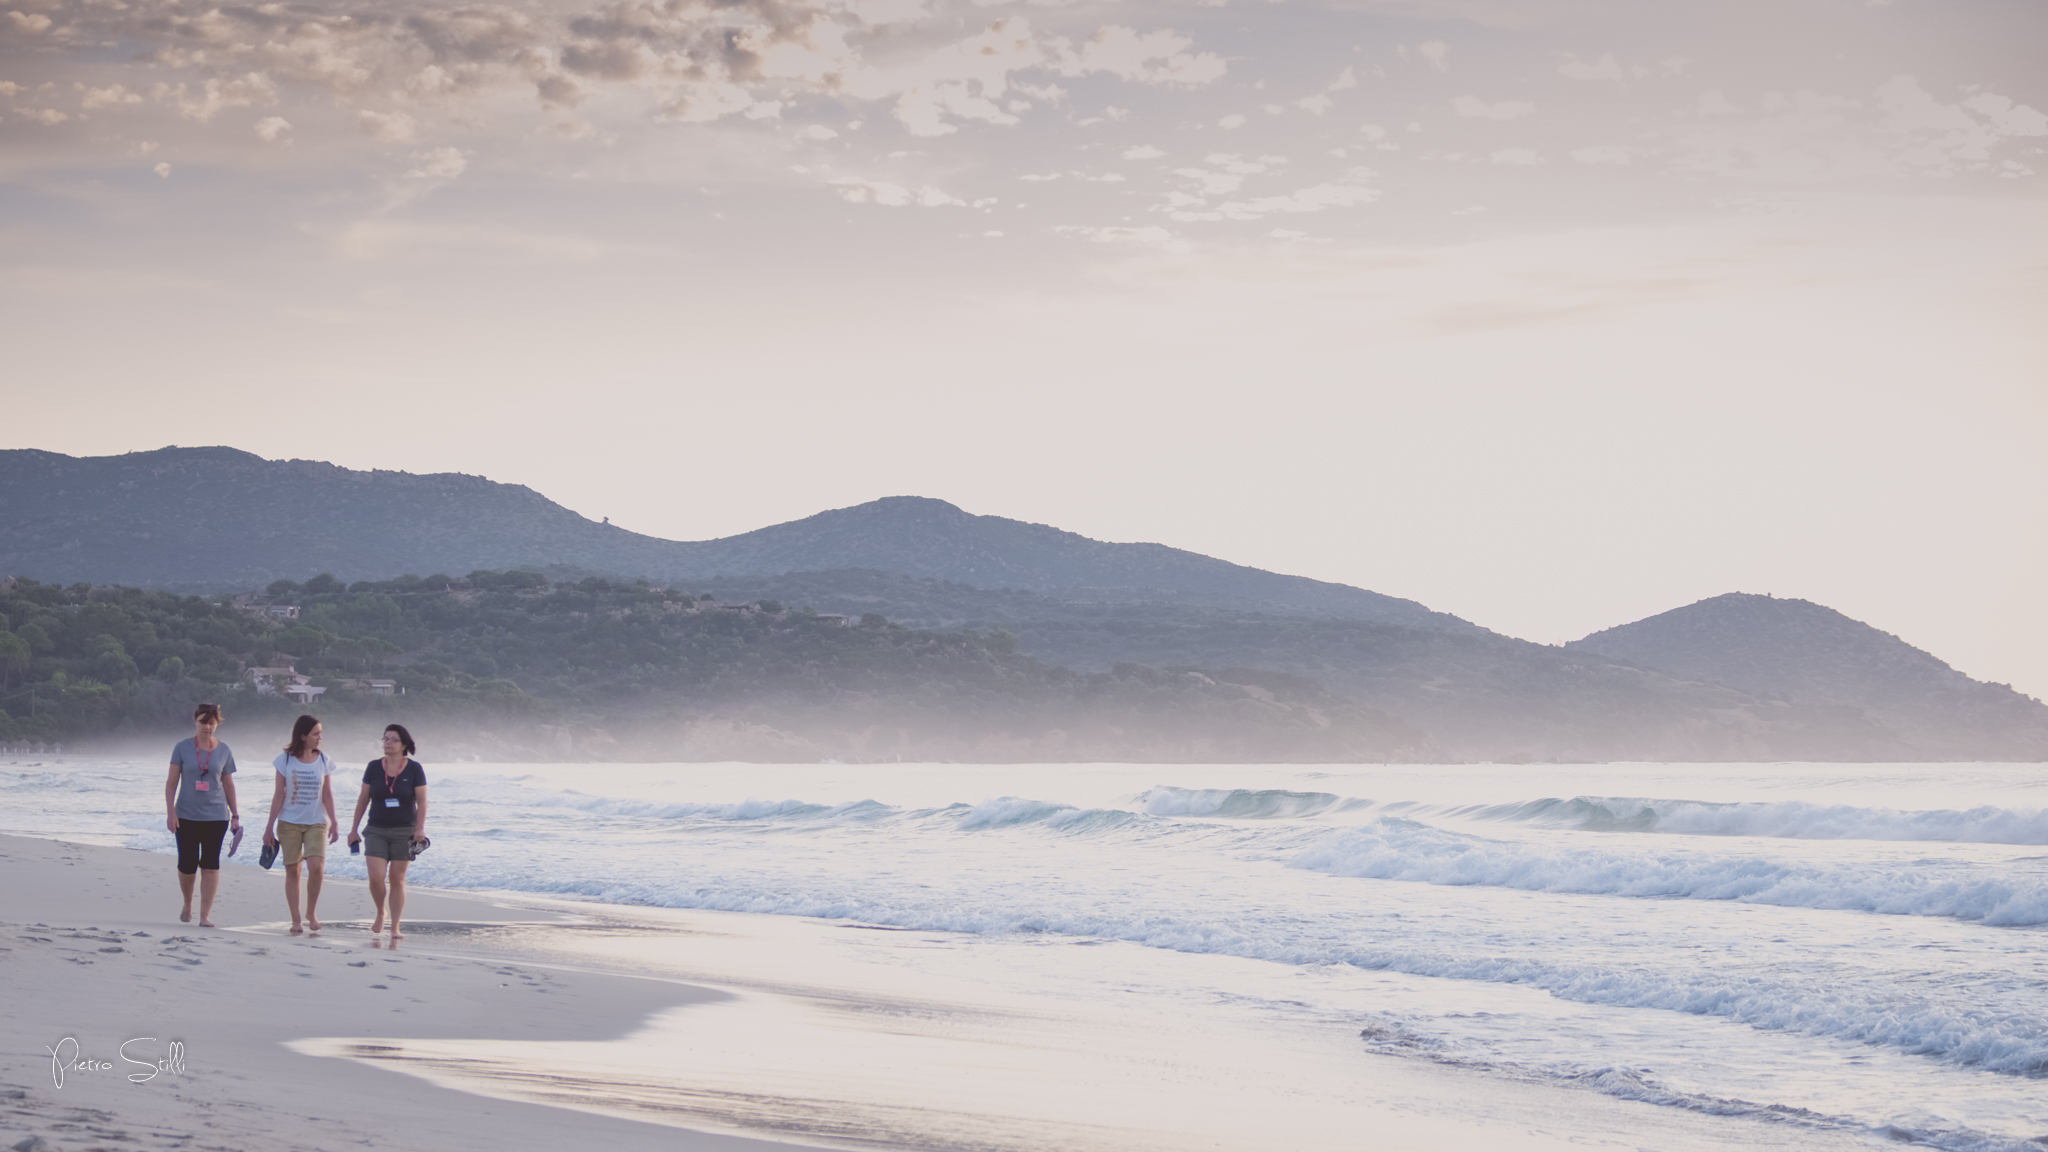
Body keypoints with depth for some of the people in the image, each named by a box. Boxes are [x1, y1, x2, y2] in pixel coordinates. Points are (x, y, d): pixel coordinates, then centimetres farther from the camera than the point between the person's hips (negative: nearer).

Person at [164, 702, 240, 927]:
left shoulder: (223, 751, 6)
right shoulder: (183, 748, 1)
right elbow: (171, 782, 2)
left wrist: (235, 815, 10)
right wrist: (170, 812, -6)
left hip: (216, 816, 1)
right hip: (187, 815, -1)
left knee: (210, 864, -5)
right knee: (187, 863, -1)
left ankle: (205, 915, -1)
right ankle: (187, 904, 26)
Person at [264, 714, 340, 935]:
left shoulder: (323, 760, 4)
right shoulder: (285, 760, -2)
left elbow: (327, 795, 9)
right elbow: (278, 795, 1)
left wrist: (334, 822, 6)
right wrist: (270, 826, 0)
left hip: (316, 823, 1)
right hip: (289, 823, -1)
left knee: (316, 867, -15)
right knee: (292, 870, 2)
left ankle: (311, 911, 6)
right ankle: (295, 920, 11)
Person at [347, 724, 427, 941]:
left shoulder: (414, 769, -3)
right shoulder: (374, 767, 2)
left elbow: (422, 801, -5)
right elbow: (363, 799, 7)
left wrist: (420, 828, -17)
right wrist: (354, 829, 6)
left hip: (404, 832, -1)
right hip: (376, 831, 1)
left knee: (397, 879, 1)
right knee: (376, 877, -11)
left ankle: (395, 928, 8)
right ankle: (380, 912, 18)